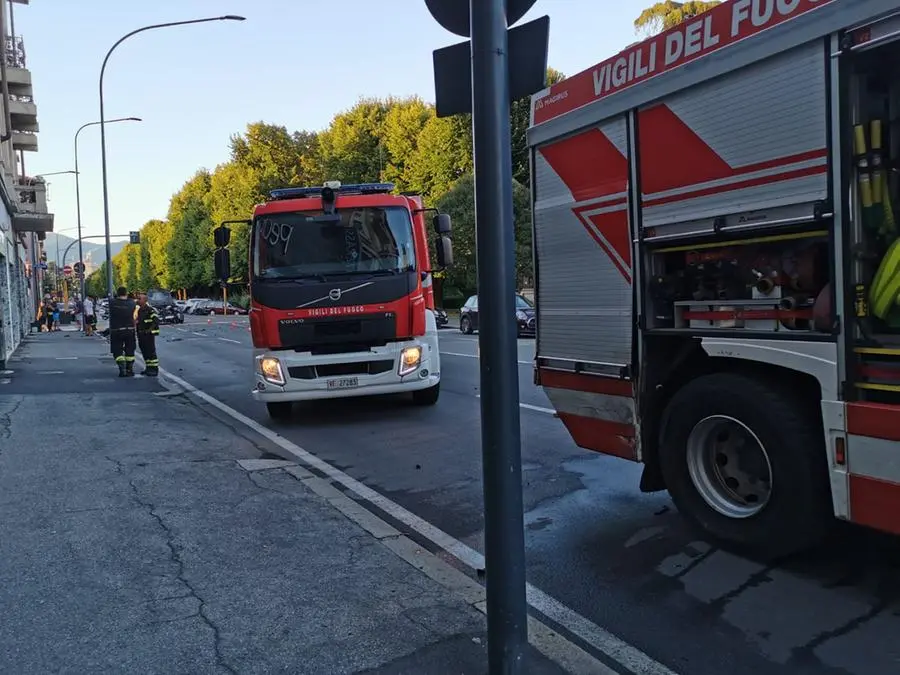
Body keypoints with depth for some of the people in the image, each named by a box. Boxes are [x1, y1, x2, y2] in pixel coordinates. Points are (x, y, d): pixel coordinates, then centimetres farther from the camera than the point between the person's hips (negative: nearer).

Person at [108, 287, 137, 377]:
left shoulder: (112, 303, -10)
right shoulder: (131, 303, -6)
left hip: (116, 331, -2)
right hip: (130, 330, 2)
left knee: (118, 352, 5)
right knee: (129, 352, 15)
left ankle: (122, 370, -8)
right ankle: (130, 370, 20)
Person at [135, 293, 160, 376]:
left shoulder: (150, 309, -14)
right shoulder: (139, 310, 14)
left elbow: (156, 320, -21)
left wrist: (150, 330, -21)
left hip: (149, 334, -9)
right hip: (141, 335, 9)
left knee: (151, 351, -7)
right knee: (144, 351, 13)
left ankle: (154, 369, -3)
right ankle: (148, 368, 22)